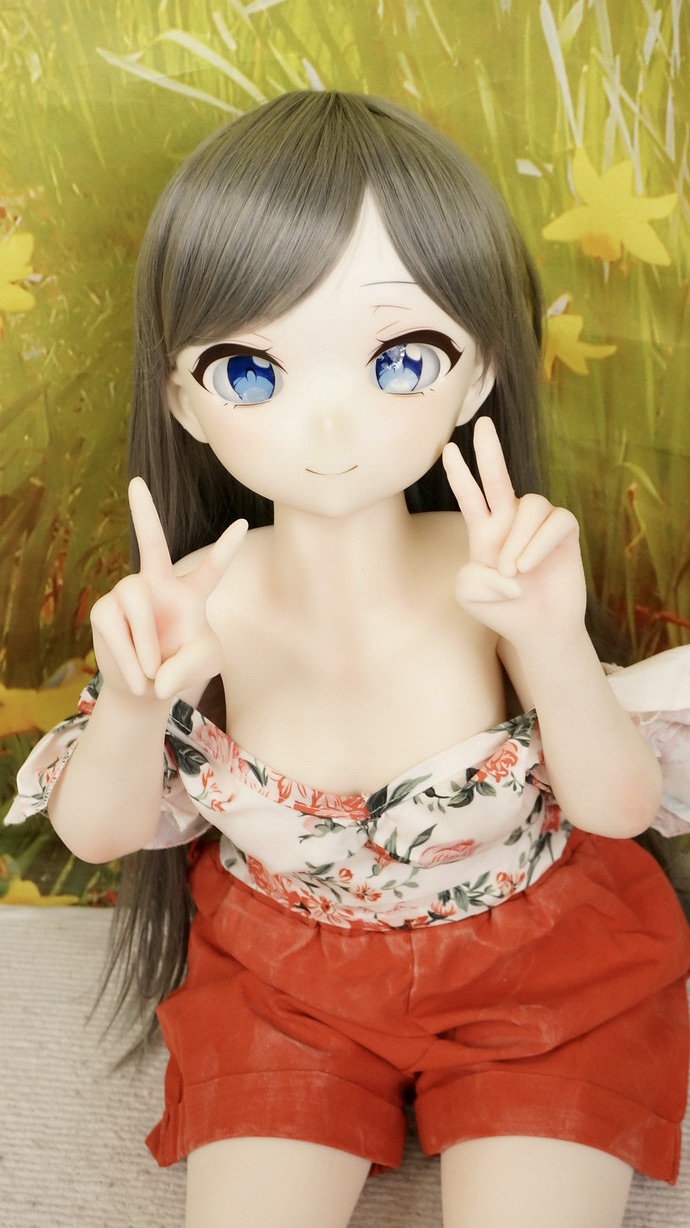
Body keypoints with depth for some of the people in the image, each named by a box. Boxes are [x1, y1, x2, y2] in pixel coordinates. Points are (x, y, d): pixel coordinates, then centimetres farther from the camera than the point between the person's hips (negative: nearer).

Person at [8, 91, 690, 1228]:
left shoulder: (496, 572, -23)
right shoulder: (200, 601, -21)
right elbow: (97, 833, -9)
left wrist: (553, 641, -35)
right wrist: (136, 700, -32)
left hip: (527, 966, 0)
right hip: (282, 978, 1)